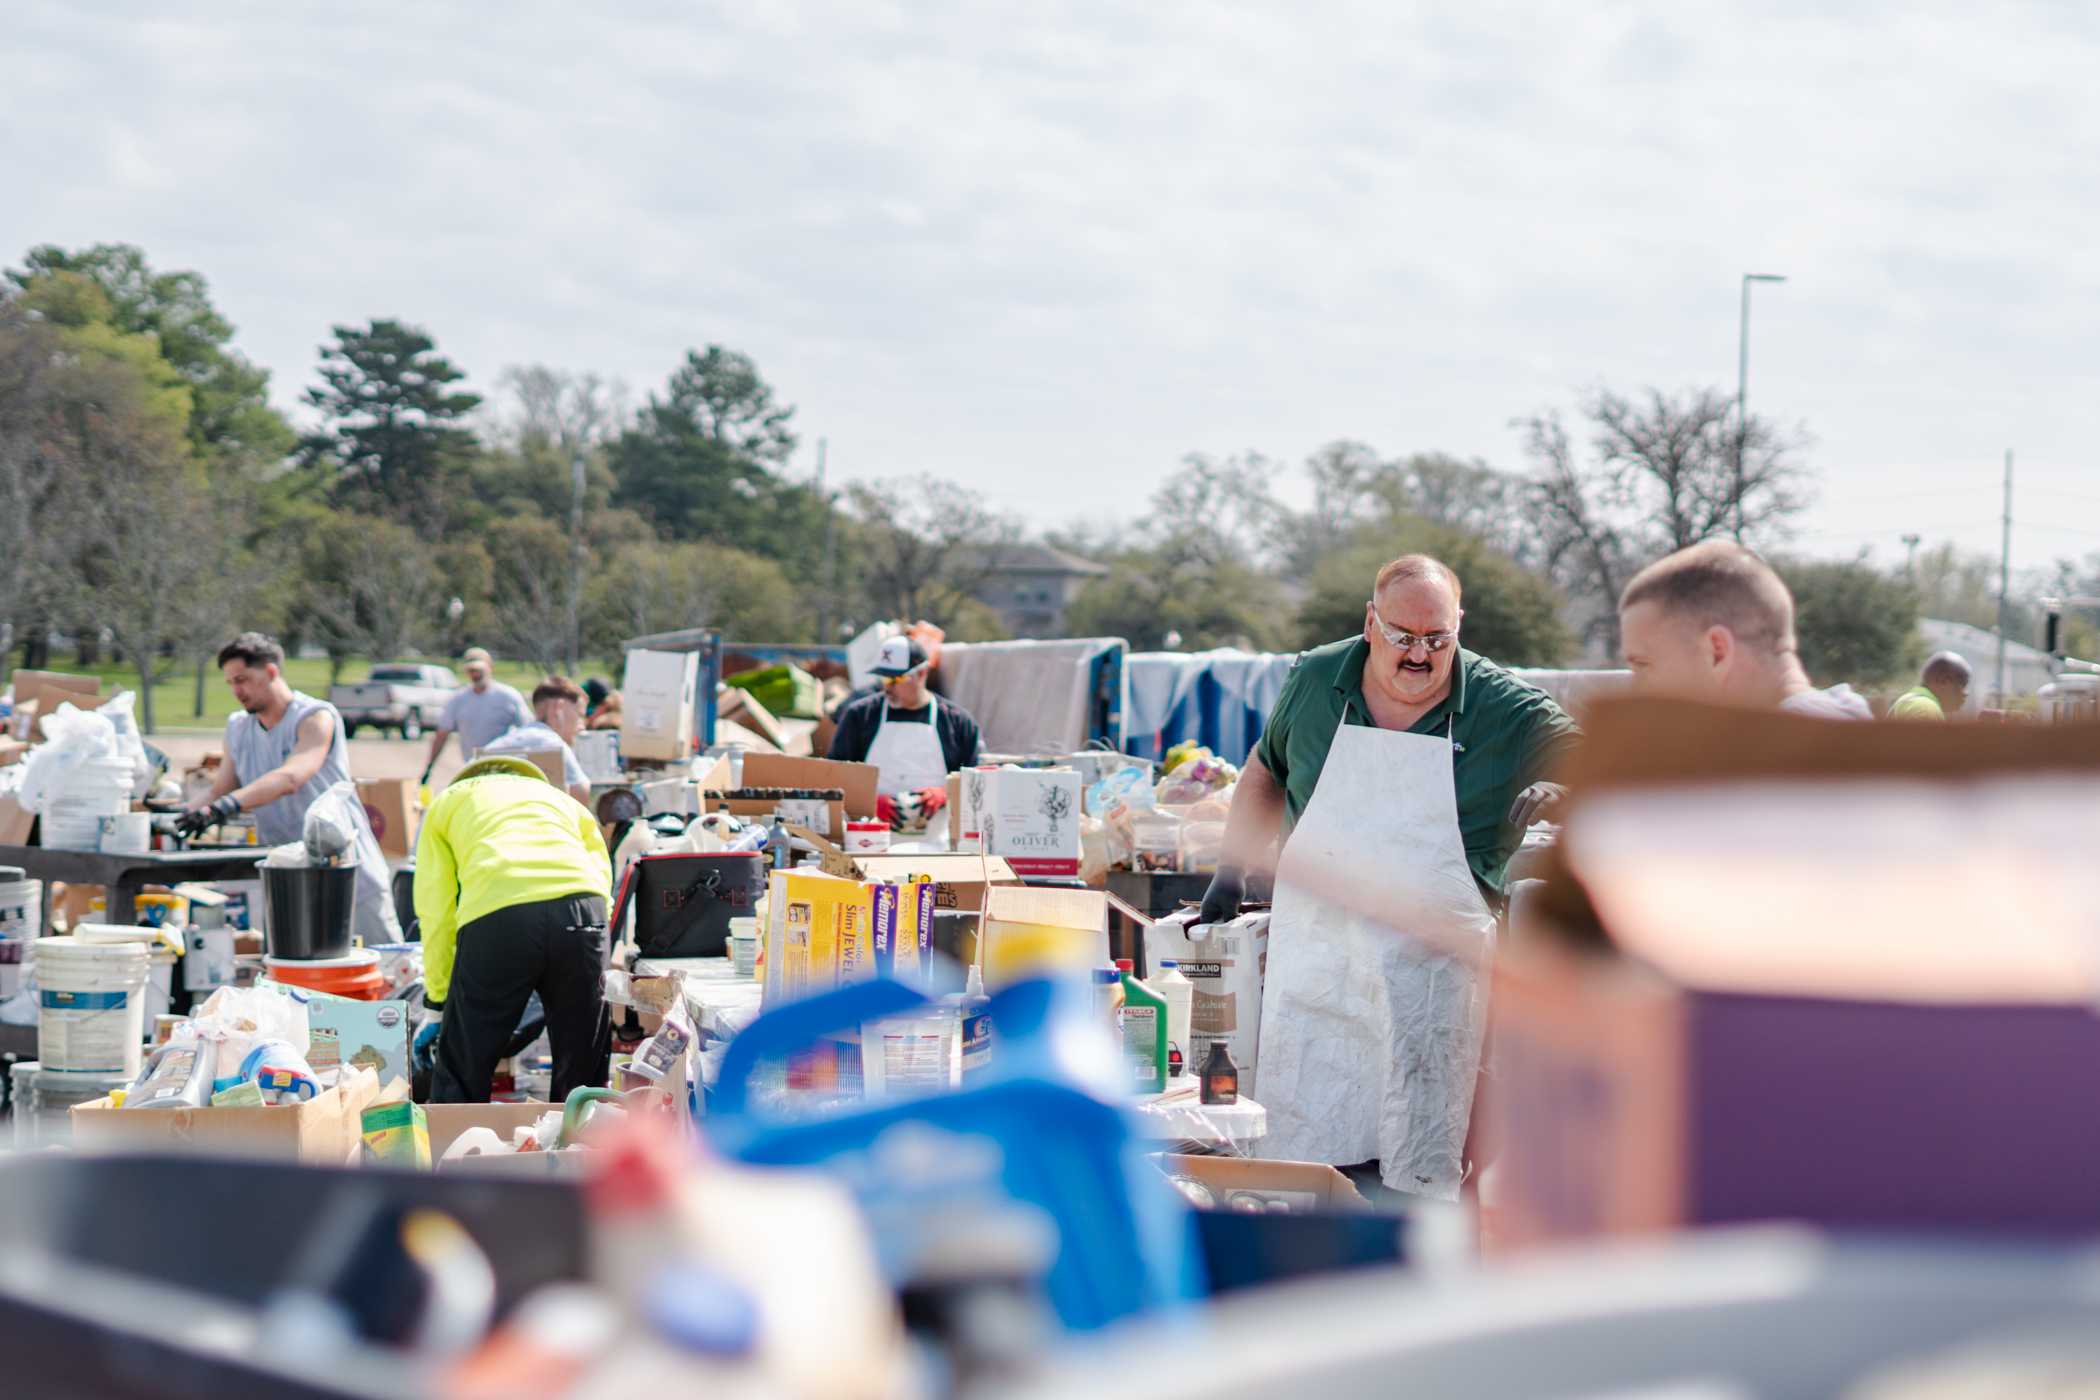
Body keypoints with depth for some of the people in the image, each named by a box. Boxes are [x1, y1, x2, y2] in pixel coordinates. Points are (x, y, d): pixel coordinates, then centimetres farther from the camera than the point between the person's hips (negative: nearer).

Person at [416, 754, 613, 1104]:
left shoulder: (446, 802, 32)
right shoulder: (561, 799, 37)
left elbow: (436, 909, 19)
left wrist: (437, 993, 26)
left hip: (496, 916, -2)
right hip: (581, 907, 2)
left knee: (461, 1075, 7)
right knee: (582, 1073, 14)